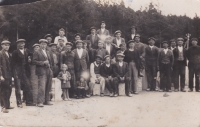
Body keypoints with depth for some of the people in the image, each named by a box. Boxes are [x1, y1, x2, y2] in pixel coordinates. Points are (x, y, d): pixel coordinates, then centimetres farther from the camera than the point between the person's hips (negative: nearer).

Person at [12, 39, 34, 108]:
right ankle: (19, 103, 7)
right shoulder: (15, 52, -2)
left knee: (28, 86, 4)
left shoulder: (27, 51, 11)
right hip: (18, 72, -4)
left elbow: (30, 57, 21)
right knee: (18, 88, 0)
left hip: (26, 71, 4)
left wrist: (29, 60, -2)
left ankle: (29, 102, 12)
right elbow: (13, 63, -4)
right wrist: (15, 73, -10)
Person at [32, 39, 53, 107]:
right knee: (41, 87, -13)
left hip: (49, 72, 7)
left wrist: (50, 68, 15)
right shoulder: (36, 52, 1)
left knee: (48, 88, 8)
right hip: (42, 72, -7)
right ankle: (40, 102, -11)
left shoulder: (48, 52, 22)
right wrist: (43, 63, -16)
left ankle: (47, 101, 17)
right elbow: (34, 61, -9)